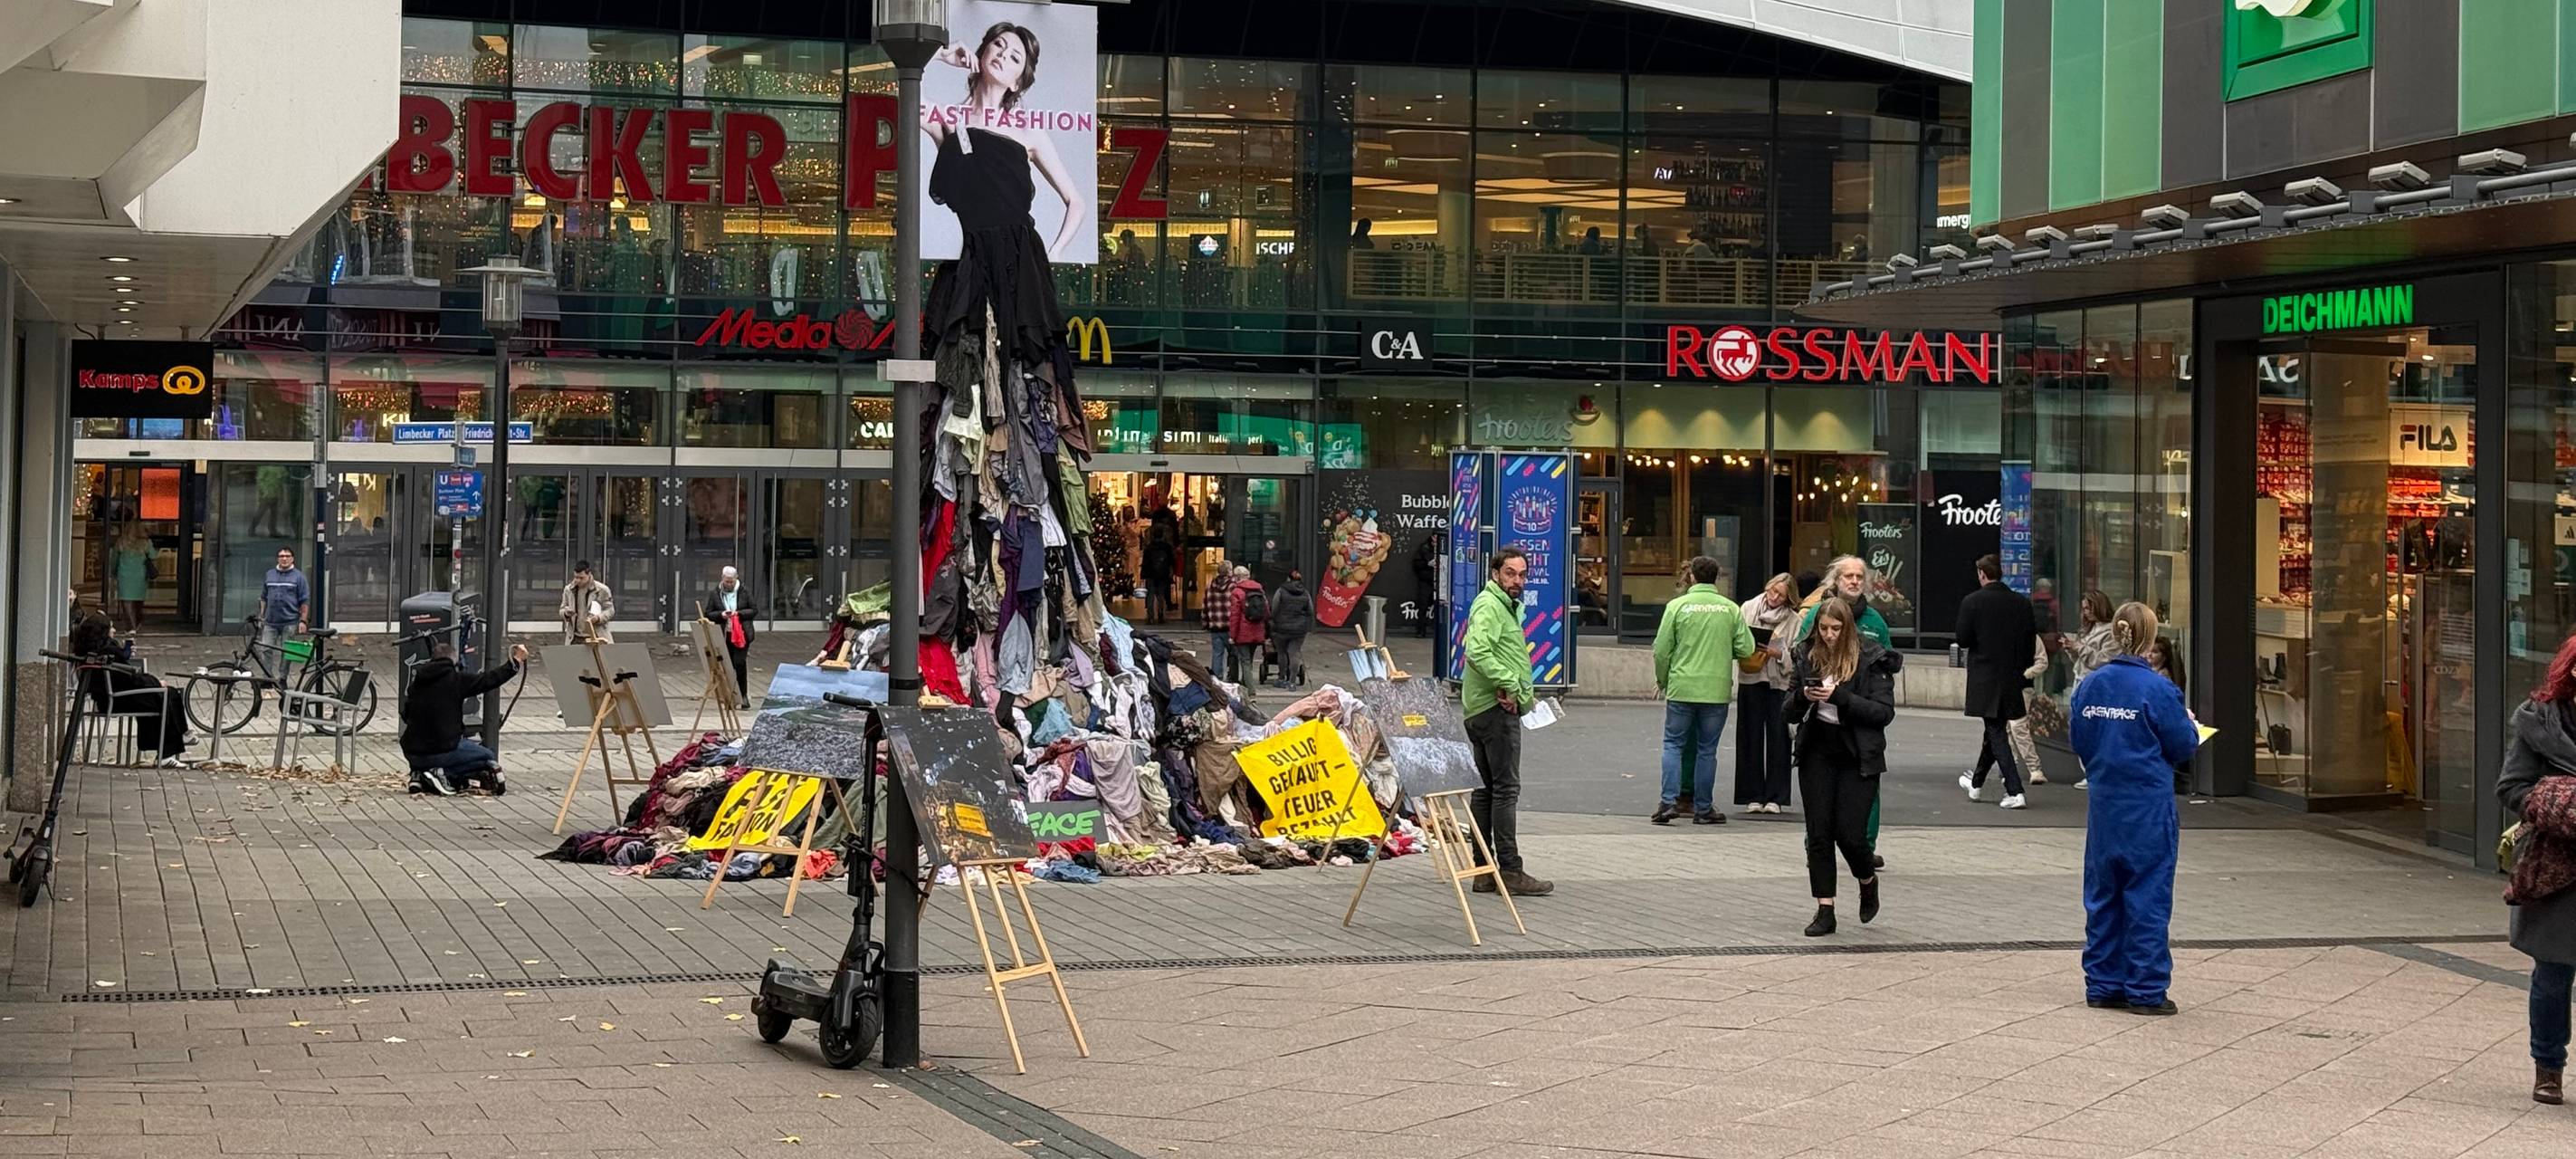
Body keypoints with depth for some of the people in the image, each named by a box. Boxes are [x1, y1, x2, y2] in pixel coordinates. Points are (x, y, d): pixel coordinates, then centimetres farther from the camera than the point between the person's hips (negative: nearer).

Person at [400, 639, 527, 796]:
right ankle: (441, 774, -5)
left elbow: (406, 716, 14)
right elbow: (490, 679, -3)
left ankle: (420, 775, 5)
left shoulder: (417, 681, 6)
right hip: (442, 751, -6)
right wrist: (516, 661, 10)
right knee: (488, 758, 15)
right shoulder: (457, 679, -8)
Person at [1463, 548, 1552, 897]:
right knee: (1506, 788, -10)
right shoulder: (1489, 606, -11)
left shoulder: (1506, 606, 23)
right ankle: (1510, 871, -11)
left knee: (1486, 789, 11)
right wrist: (1508, 683, -26)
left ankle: (1483, 869, 14)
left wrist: (1525, 693, 11)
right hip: (1496, 708, -11)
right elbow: (1478, 652, -26)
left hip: (1483, 710, 11)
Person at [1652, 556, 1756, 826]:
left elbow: (1661, 650, -4)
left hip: (1682, 687, -1)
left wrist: (1662, 681, 12)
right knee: (1707, 749, 9)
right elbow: (1746, 649, -2)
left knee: (1673, 743, 9)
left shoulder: (1677, 606, -4)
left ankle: (1669, 801, -3)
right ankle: (1703, 808, 12)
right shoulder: (1731, 609, 0)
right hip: (1717, 689, 1)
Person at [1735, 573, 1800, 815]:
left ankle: (1774, 797, 5)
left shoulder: (1793, 619, 4)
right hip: (1751, 679, 1)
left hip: (1779, 682, -1)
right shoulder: (1748, 609, 7)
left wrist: (1778, 654, -14)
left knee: (1778, 737, -1)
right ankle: (1753, 797, 7)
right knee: (1752, 737, 2)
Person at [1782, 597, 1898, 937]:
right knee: (1819, 833, 1)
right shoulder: (1809, 658, 6)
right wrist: (1803, 696, -13)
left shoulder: (1871, 661, -6)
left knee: (1850, 833, -6)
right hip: (1817, 755, 4)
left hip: (1858, 758, -4)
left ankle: (1868, 881, 26)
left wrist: (1839, 697, -21)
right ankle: (1824, 911, 7)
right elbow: (1790, 713, 10)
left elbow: (1884, 712, -12)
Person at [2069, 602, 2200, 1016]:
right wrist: (2191, 726, 14)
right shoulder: (2158, 690, -14)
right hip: (2148, 808, -5)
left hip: (2103, 806, 5)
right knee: (2147, 897, 2)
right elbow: (2182, 746, -7)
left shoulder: (2089, 686, 0)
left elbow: (2078, 741, 8)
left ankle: (2103, 985, 17)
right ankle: (2145, 990, 5)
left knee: (2103, 894, 13)